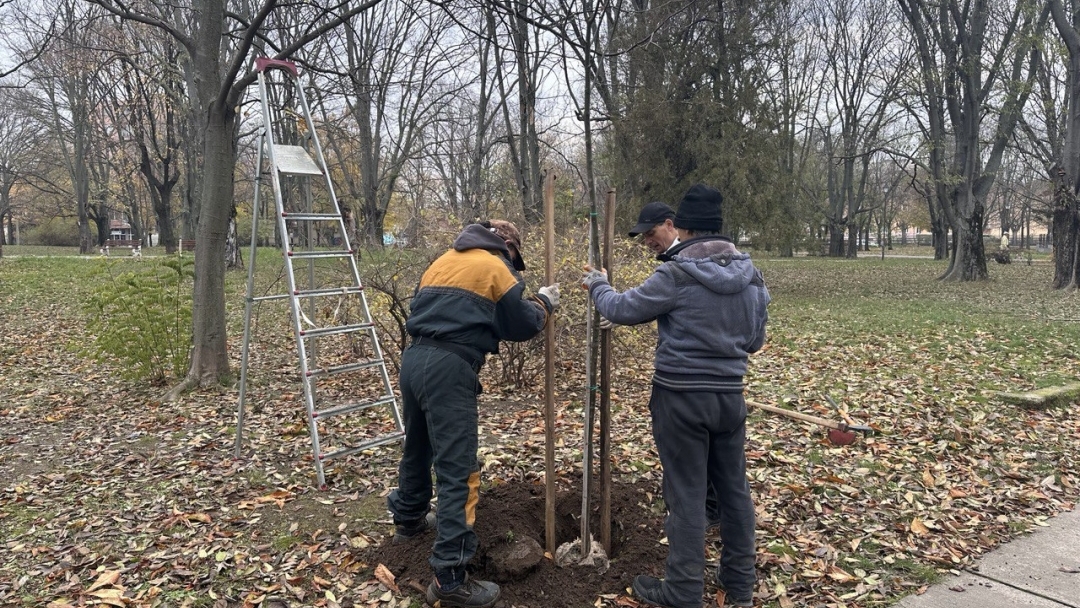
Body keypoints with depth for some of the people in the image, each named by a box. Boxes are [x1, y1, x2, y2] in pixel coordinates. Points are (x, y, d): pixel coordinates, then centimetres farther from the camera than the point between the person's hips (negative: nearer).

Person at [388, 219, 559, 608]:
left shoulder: (442, 261, 22)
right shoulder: (496, 268, 2)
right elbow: (520, 325, 5)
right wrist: (544, 302, 23)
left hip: (413, 359, 8)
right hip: (449, 368, -8)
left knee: (417, 446, 28)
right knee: (457, 471, -7)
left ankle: (408, 520, 49)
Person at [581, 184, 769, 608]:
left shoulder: (677, 274, -17)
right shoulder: (749, 275, 3)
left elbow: (623, 309, -7)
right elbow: (755, 339, 11)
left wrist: (597, 286, 12)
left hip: (682, 397, -6)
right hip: (730, 394, 6)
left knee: (686, 495, 3)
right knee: (734, 488, 16)